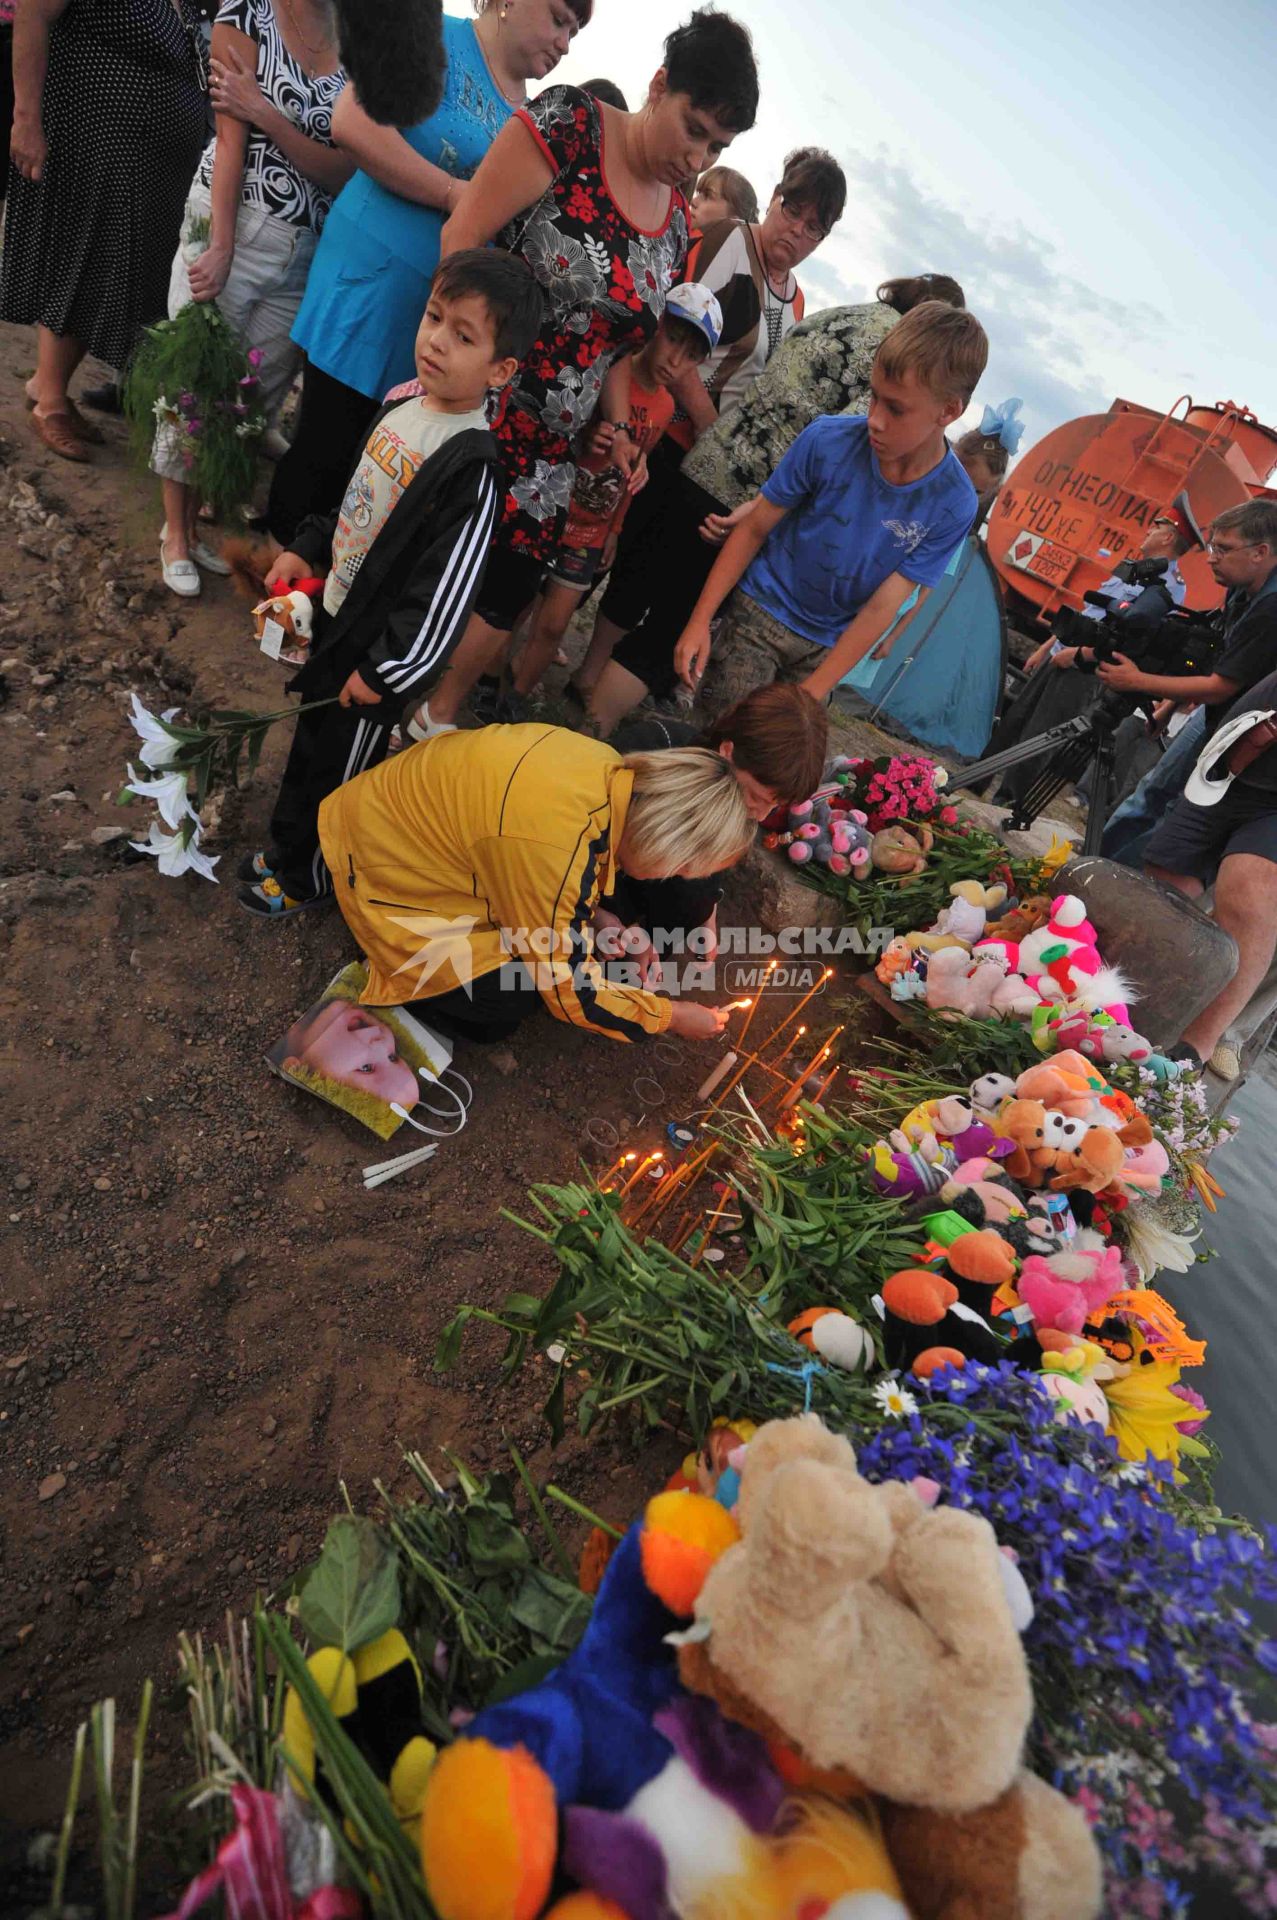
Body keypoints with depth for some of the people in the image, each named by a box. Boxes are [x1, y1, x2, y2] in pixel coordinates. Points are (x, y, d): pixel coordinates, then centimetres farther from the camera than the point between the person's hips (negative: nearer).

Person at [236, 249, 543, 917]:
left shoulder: (472, 467, -26)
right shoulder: (404, 401, 1)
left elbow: (445, 592, -27)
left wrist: (385, 670, -22)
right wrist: (308, 548, 12)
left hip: (380, 649, -8)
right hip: (335, 613, 8)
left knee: (338, 770, 11)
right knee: (309, 741, 26)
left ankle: (305, 877, 36)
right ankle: (287, 843, 51)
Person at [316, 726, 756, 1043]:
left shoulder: (613, 770, -12)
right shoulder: (564, 852, -37)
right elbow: (570, 991, -22)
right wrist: (669, 1016, -11)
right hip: (386, 871, -8)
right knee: (503, 1010, -12)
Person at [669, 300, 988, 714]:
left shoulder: (953, 505, -15)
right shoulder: (827, 440, -17)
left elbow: (881, 609, -16)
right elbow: (755, 527, -7)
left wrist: (807, 698, -19)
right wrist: (700, 620, -12)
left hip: (826, 645, 1)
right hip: (761, 610, -1)